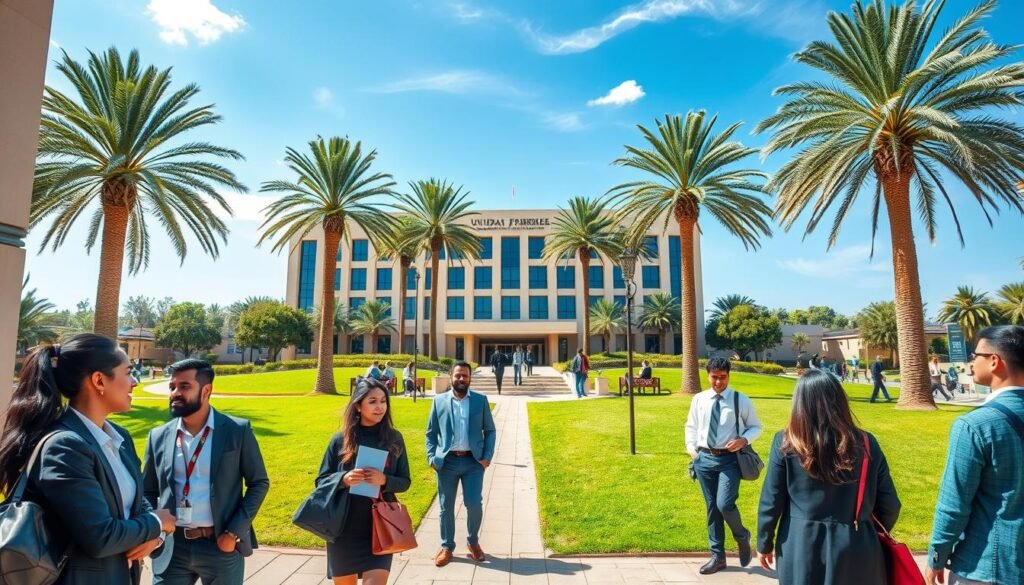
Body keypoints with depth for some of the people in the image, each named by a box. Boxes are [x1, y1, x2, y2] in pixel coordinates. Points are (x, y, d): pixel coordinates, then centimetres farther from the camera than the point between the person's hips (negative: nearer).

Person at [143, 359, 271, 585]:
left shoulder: (238, 431, -6)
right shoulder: (159, 436, 3)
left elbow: (259, 483, -3)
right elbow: (148, 491, 13)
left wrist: (234, 532, -9)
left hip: (221, 545, -2)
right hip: (171, 547, 3)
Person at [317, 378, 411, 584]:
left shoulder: (394, 438, -2)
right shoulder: (340, 440, -4)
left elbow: (405, 481, 2)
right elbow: (321, 481, 1)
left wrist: (384, 480, -18)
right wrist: (344, 479, -19)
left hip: (379, 527, -1)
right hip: (343, 527, 1)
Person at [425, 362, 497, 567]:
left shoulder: (481, 400, 4)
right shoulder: (439, 402, 4)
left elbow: (490, 431, 6)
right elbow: (431, 433, 8)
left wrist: (487, 456, -4)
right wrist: (431, 457, -3)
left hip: (473, 461, 0)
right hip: (447, 461, 1)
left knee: (474, 504, -1)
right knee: (446, 506, 9)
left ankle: (473, 542, 25)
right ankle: (447, 546, 27)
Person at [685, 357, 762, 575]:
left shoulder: (741, 400, -4)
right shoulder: (698, 400, 3)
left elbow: (756, 427, 5)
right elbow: (691, 426, 14)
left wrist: (744, 440, -14)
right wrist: (691, 448, 2)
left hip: (729, 459, -3)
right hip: (704, 459, 3)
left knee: (725, 504, -14)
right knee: (712, 507, 12)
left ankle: (742, 536, 22)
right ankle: (717, 556, 28)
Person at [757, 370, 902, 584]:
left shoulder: (785, 443, -11)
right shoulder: (865, 443, -5)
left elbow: (770, 502, -7)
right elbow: (888, 504, 4)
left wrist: (764, 544, 8)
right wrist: (877, 536, 23)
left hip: (801, 548, -1)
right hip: (855, 550, 2)